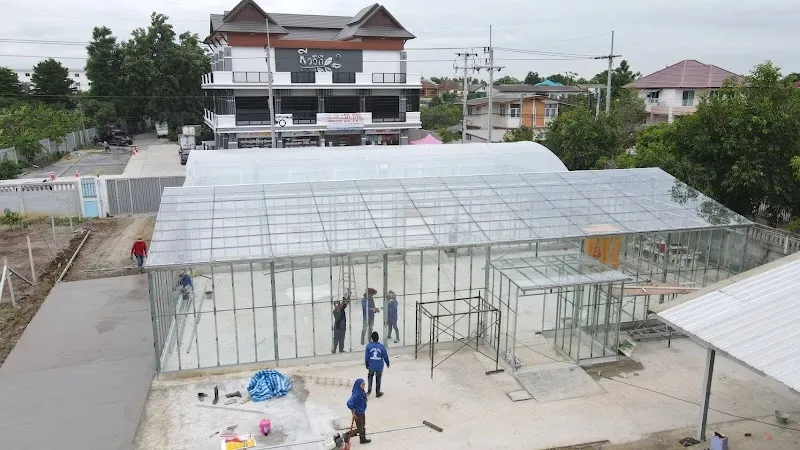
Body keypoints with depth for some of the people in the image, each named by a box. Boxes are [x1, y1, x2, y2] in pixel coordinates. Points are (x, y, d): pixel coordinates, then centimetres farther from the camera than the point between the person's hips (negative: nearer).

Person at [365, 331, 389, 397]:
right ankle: (378, 392, 24)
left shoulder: (368, 346, -12)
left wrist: (367, 365, 8)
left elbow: (366, 357, -6)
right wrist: (387, 363, 12)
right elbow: (385, 356, -5)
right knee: (378, 379, 14)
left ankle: (369, 390, 12)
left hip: (371, 366, 1)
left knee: (370, 377, 22)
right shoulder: (381, 346, -13)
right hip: (379, 366, -1)